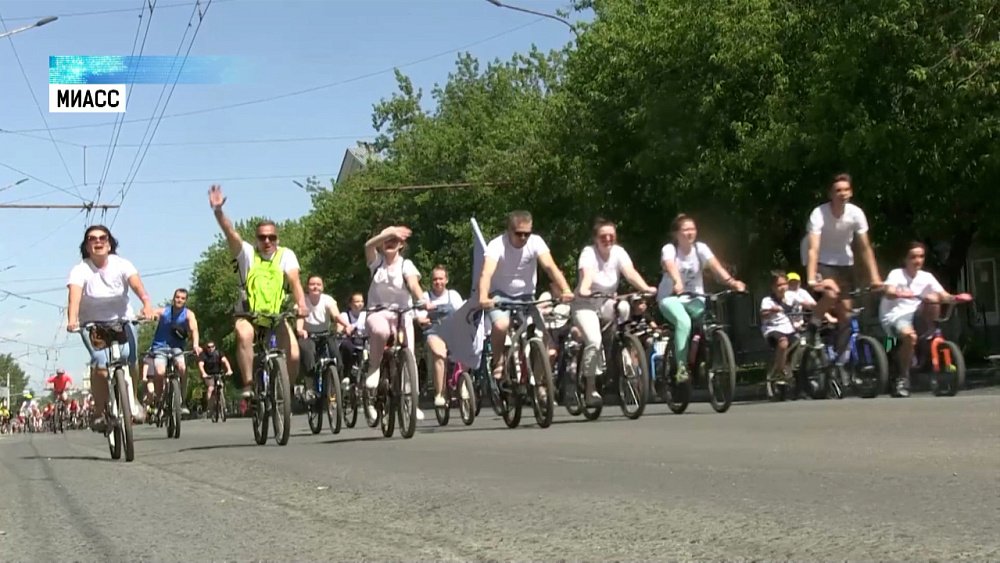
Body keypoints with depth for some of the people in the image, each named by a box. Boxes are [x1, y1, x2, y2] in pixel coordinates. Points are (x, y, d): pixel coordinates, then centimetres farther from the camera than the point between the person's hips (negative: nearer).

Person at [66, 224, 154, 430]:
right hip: (92, 324, -1)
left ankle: (133, 400, 10)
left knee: (129, 357, -18)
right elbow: (74, 295, -31)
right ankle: (99, 412, -7)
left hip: (121, 320, 1)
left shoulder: (121, 265, -12)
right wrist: (72, 319, -51)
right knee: (100, 363, -22)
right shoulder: (80, 270, -15)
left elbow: (136, 284, -29)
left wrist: (147, 304, -50)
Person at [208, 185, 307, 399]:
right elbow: (231, 234, -21)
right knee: (244, 335, -35)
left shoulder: (286, 255, -4)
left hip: (276, 315, 1)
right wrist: (218, 212, -39)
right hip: (248, 313, -1)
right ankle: (248, 385, -28)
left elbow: (294, 280, -19)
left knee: (293, 354, -17)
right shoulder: (247, 253, -4)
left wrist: (301, 304, -37)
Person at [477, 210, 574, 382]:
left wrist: (566, 290, -44)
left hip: (526, 296, 3)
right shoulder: (497, 245, -20)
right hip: (500, 294, -3)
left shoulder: (536, 242, -14)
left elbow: (550, 266, -27)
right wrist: (483, 298, -55)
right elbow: (487, 273, -35)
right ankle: (498, 363, -9)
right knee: (501, 325, -35)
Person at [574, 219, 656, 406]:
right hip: (586, 305, -4)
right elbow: (587, 273, -34)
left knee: (623, 307, -31)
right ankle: (591, 388, -16)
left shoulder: (618, 252, -5)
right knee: (594, 341, -26)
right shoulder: (589, 253, -14)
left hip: (608, 303, 4)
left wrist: (645, 288, -41)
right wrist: (584, 290, -56)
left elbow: (630, 272, -21)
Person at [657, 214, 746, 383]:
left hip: (695, 298, 3)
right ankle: (681, 367, -26)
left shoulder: (701, 248, -4)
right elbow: (671, 268, -33)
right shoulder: (669, 249, -12)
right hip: (671, 297, -3)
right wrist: (677, 283, -55)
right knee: (684, 322, -33)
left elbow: (716, 267, -19)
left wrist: (732, 282, -37)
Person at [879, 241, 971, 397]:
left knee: (933, 299, -25)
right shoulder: (896, 274, -4)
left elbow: (944, 296, -3)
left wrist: (956, 298, -26)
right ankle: (903, 378, -24)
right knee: (909, 335, -38)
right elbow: (889, 293, -24)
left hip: (915, 316, 4)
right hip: (895, 316, -4)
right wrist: (900, 294, -47)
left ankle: (929, 335, -10)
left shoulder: (926, 277, 8)